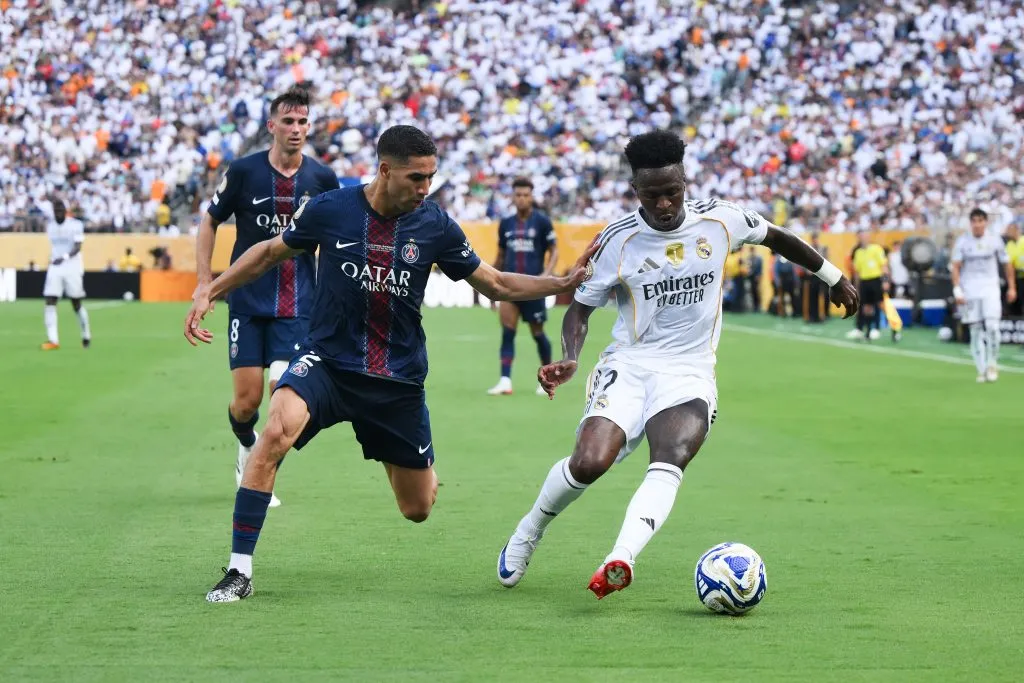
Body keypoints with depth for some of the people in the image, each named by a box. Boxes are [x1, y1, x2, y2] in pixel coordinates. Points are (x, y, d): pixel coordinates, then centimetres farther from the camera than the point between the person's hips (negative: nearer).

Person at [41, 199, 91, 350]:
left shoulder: (76, 225, -8)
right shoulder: (51, 227, 9)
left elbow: (77, 247, -18)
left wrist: (65, 257, -34)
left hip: (72, 268, -4)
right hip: (55, 269, 4)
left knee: (77, 304, 6)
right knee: (49, 302, -11)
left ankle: (86, 335, 27)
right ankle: (53, 340, -13)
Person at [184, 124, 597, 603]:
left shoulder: (434, 226, -5)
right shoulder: (329, 210, -8)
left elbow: (496, 285, 6)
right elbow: (271, 252, 10)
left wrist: (566, 282, -5)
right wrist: (210, 291, 4)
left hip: (399, 382, 2)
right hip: (327, 361, -2)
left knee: (417, 509, 9)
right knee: (277, 431, -33)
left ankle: (425, 468, 51)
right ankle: (239, 571, -25)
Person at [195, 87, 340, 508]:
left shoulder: (322, 179, 0)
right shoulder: (244, 171, -4)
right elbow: (210, 221, 8)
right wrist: (205, 280, 1)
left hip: (298, 307, 1)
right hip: (247, 302, -1)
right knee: (247, 400, -4)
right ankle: (246, 445, 32)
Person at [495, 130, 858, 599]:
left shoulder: (719, 221, -1)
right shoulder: (617, 241, -6)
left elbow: (777, 238, 18)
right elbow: (581, 305, 4)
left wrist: (833, 278, 28)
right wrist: (570, 358, -15)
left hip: (690, 375, 1)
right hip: (628, 366, -1)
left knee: (670, 462, -29)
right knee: (589, 462, -22)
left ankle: (620, 560, -46)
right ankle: (529, 531, 7)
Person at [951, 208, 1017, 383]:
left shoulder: (995, 241, 3)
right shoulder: (962, 242, 1)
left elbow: (1007, 264, 11)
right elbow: (955, 267, 0)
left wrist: (1011, 288, 9)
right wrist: (957, 290, -10)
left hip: (990, 289, 0)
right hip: (970, 291, 0)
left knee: (992, 325, -17)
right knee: (975, 330, 0)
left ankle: (992, 363, -2)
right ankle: (982, 370, 6)